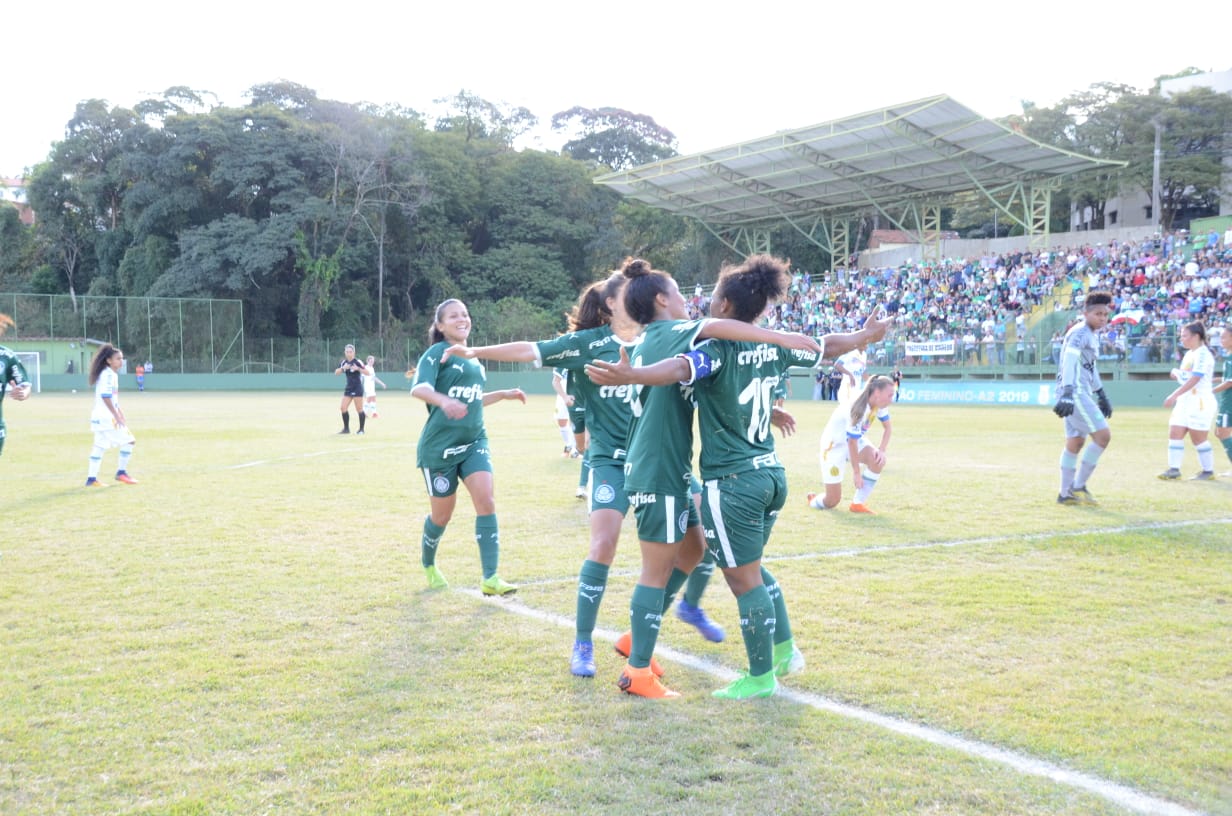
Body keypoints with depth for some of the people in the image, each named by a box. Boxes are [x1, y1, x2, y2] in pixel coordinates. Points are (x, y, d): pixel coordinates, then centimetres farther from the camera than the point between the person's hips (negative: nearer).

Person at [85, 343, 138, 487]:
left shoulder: (113, 374, 16)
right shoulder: (108, 375, -14)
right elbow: (105, 397, -21)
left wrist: (120, 414, 21)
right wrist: (117, 416, -20)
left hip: (100, 416, 10)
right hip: (106, 417, -10)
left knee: (99, 446, 9)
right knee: (128, 440, -5)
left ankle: (91, 478, 10)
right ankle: (121, 472, 1)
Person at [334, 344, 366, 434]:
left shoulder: (357, 362, -11)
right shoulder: (343, 362, 6)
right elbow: (336, 373, -1)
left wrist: (358, 368, -33)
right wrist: (343, 368, -18)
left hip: (357, 389, -6)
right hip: (348, 388, 6)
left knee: (359, 409, -2)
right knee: (343, 408, 1)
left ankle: (361, 429, 8)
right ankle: (346, 428, 10)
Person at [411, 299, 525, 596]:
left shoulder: (474, 358, 13)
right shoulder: (437, 353, -7)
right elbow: (419, 388, -27)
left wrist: (504, 394, 19)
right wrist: (444, 400, -46)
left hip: (474, 441, 5)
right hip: (439, 446, -5)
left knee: (486, 501, -14)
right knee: (442, 515, 6)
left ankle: (490, 579, -14)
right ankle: (428, 565, 36)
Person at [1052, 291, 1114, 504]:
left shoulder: (1092, 335, 19)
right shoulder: (1080, 333, -12)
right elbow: (1070, 361, -25)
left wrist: (1101, 395, 33)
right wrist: (1067, 393, -36)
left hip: (1081, 393, 10)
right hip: (1075, 393, -10)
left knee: (1075, 442, 11)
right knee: (1103, 434, -12)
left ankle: (1066, 493, 16)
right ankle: (1078, 486, -7)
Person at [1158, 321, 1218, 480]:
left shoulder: (1202, 354, -14)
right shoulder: (1189, 354, 15)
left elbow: (1194, 379, -22)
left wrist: (1174, 395, -26)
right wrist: (1177, 373, 1)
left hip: (1200, 401, -9)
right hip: (1185, 401, 9)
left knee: (1198, 438, -2)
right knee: (1174, 433, 0)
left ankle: (1208, 471, 10)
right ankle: (1174, 469, 0)